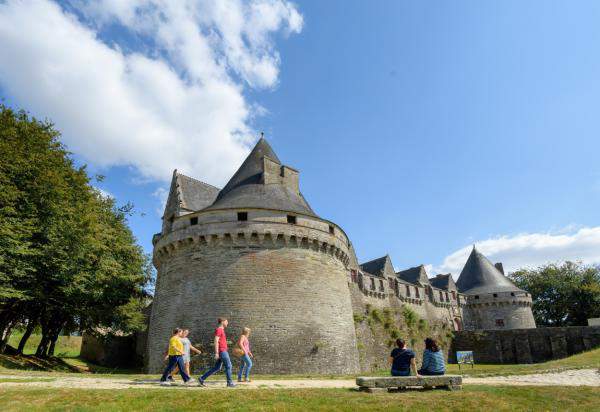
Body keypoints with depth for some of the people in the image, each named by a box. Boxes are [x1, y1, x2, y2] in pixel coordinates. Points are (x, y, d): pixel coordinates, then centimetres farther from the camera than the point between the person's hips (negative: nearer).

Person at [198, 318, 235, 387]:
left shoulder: (221, 330, 18)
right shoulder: (218, 330, -11)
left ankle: (202, 378, 15)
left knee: (217, 368, 12)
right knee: (228, 366, -3)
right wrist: (216, 353, -20)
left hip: (223, 351, 10)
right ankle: (229, 382, 5)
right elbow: (216, 341, -17)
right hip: (222, 351, -10)